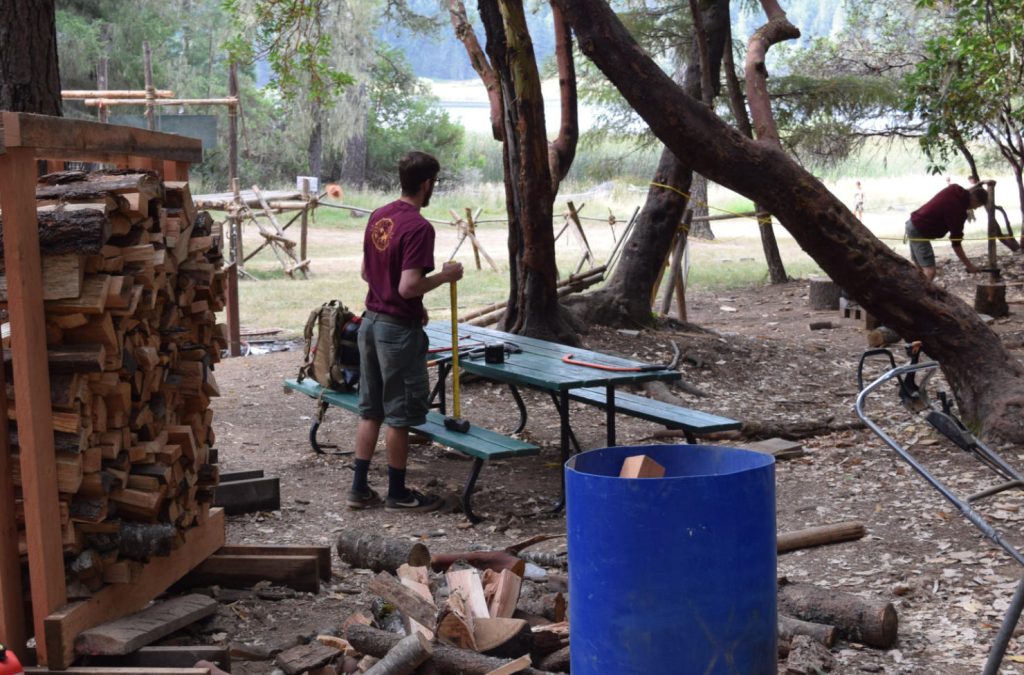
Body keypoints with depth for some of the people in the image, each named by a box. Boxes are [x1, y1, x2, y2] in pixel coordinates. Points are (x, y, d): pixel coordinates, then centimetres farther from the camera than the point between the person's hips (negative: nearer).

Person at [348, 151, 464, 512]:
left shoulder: (378, 217, 7)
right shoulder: (419, 227, -20)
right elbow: (408, 286, -26)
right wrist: (444, 276, -9)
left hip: (371, 321, 8)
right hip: (399, 330, -8)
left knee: (370, 410, 15)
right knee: (399, 414, 4)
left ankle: (359, 488, 20)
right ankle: (398, 493, 15)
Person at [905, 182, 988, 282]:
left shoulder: (954, 189, 0)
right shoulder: (957, 209, -21)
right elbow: (956, 243, -16)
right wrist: (968, 265, -10)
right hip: (919, 230, -10)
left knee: (919, 268, 17)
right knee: (930, 272, -16)